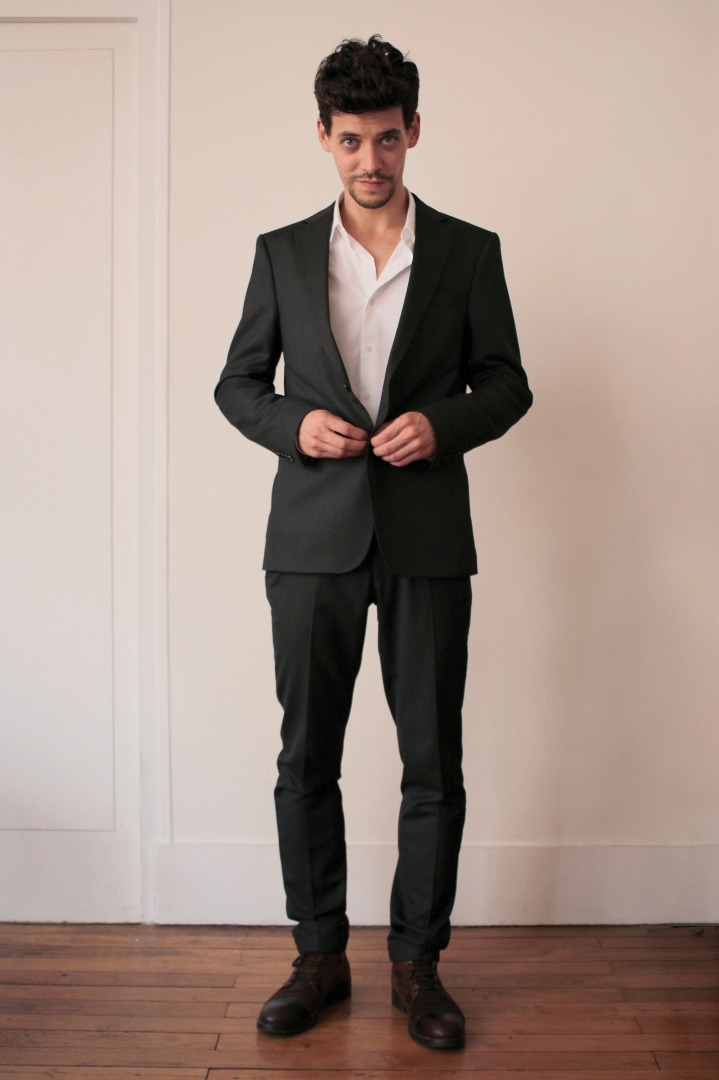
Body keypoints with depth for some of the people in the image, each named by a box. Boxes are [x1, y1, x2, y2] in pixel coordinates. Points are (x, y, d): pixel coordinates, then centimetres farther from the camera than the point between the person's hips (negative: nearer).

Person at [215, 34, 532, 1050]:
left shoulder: (470, 251, 5)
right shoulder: (282, 252, 8)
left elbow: (507, 383, 8)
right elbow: (237, 383, 12)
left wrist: (443, 423, -12)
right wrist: (294, 423, -9)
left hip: (427, 541, -1)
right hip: (314, 537, 1)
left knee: (434, 764, 3)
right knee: (306, 758, 7)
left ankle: (417, 961, 20)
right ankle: (320, 955, 23)